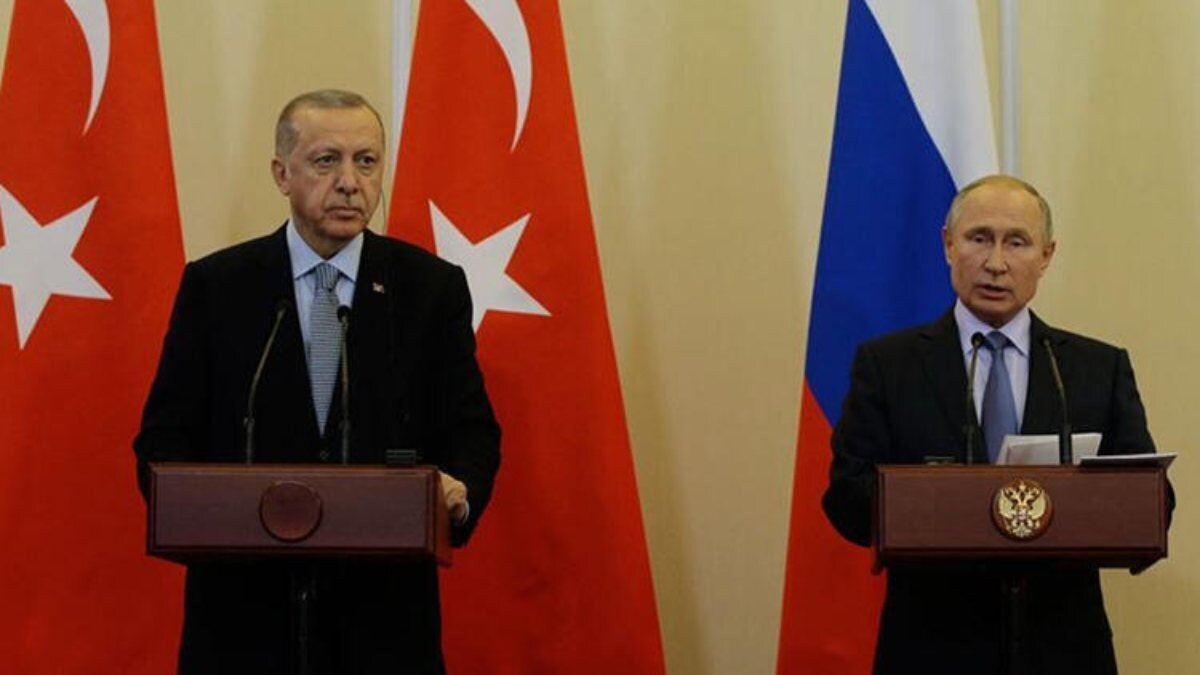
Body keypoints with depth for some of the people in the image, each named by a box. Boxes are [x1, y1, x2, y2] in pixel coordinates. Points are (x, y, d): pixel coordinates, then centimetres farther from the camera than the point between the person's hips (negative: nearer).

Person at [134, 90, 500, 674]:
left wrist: (459, 493, -19)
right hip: (245, 606, 0)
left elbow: (471, 429, 3)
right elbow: (166, 433, 2)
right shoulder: (214, 286, 3)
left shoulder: (433, 287, 4)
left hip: (385, 610, 1)